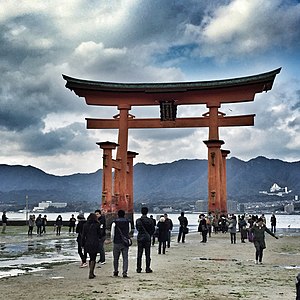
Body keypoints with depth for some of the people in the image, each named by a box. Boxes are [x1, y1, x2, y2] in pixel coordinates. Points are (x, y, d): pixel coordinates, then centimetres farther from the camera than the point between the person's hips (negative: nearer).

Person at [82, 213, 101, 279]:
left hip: (87, 244, 4)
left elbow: (83, 236, 3)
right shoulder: (97, 225, -5)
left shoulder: (85, 225, 3)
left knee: (91, 258, 17)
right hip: (95, 244, -4)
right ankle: (90, 273, -6)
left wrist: (83, 244, 9)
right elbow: (100, 235, 0)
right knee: (93, 259, 2)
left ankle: (91, 273, 20)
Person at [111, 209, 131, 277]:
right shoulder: (128, 222, 0)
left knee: (116, 258, 14)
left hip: (117, 243, -1)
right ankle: (125, 272, -4)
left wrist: (113, 240, 14)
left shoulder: (115, 222, -6)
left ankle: (116, 271, 23)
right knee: (125, 258, 3)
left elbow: (112, 233, -3)